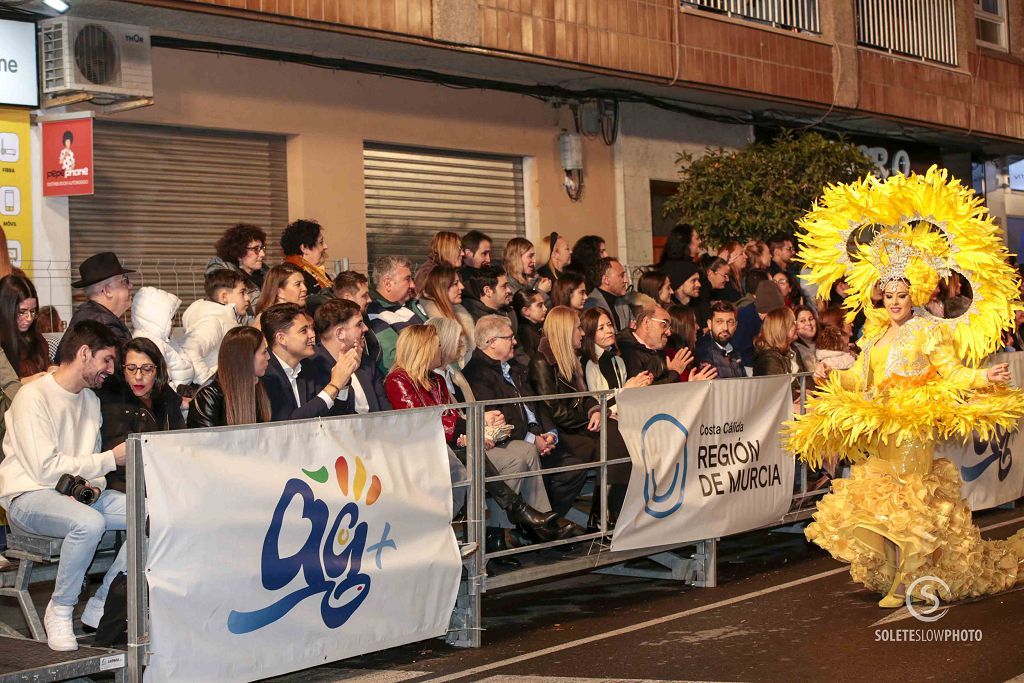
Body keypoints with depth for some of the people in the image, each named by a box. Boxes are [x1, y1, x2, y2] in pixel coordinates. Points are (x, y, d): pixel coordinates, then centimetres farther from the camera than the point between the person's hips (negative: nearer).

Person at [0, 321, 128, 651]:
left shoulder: (90, 399, 14)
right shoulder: (34, 396, -13)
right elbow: (46, 468, -19)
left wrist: (95, 485, -5)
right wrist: (111, 459, -17)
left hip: (77, 494, 8)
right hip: (29, 496, -8)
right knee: (89, 522, -39)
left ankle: (99, 607, -5)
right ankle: (59, 611, -16)